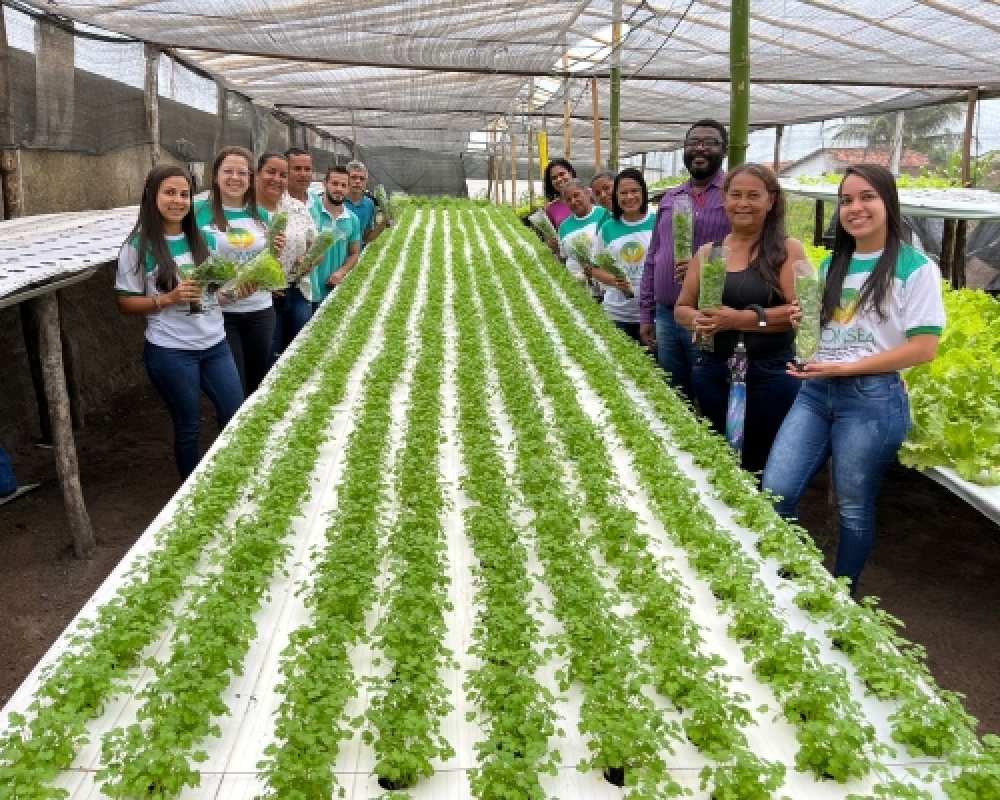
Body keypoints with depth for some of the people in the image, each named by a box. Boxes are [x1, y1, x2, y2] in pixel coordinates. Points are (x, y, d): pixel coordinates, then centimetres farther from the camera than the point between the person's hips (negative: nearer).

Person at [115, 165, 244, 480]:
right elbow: (125, 302, -6)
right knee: (188, 427, 8)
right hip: (171, 351, -5)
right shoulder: (138, 246, -9)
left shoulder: (200, 238, 4)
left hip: (214, 344, 5)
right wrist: (169, 299, -20)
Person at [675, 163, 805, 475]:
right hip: (712, 373, 4)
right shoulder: (707, 252, 9)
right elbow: (681, 308, 13)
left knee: (762, 468, 3)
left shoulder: (787, 249, -2)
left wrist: (742, 319, -20)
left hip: (770, 375, -4)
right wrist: (698, 320, -10)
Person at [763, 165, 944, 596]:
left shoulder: (915, 268, -5)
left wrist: (844, 367, -16)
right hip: (816, 391, 5)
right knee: (775, 492, -1)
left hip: (873, 399, -5)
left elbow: (924, 349, -10)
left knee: (854, 508, 7)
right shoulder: (832, 265, 13)